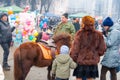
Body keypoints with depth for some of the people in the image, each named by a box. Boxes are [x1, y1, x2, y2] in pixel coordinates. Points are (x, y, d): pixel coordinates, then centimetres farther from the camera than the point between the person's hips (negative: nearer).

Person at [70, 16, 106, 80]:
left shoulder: (80, 34, -13)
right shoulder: (98, 35, -5)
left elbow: (75, 48, -12)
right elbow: (102, 49, 1)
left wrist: (72, 59, 2)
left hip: (80, 62, -2)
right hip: (93, 62, 2)